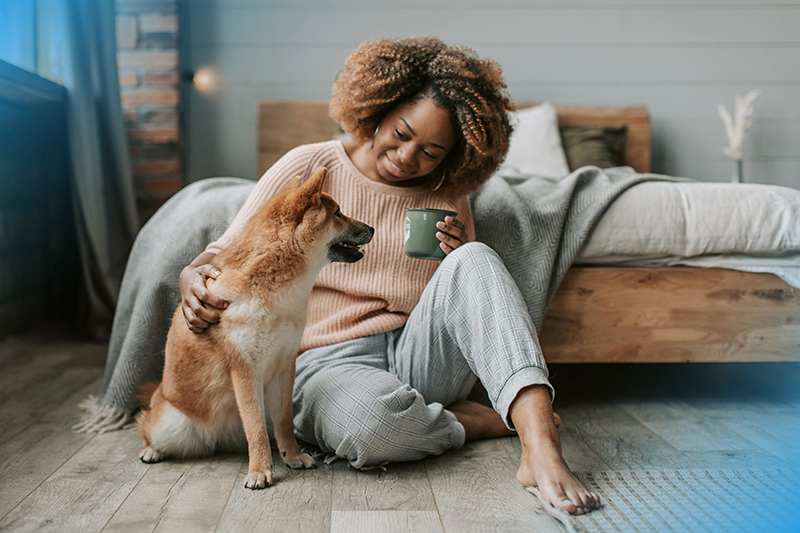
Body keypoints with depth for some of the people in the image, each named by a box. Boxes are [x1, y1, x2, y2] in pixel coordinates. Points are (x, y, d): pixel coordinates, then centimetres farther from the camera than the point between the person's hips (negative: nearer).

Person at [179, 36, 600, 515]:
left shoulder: (446, 198, 10)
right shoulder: (310, 168, 1)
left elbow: (475, 304, 18)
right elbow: (225, 256, 1)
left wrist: (459, 263, -5)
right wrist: (195, 279, -23)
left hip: (418, 357, 3)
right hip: (329, 364, -3)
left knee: (475, 260, -25)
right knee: (373, 421, -40)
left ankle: (541, 444, -34)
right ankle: (498, 421, -11)